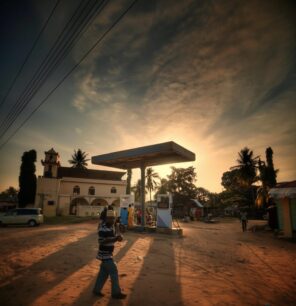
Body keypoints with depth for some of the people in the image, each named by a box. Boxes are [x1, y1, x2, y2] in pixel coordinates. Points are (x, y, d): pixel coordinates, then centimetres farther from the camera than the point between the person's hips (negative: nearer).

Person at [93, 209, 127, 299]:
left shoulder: (111, 226, 5)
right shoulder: (103, 228, -23)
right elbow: (101, 241, -27)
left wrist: (117, 237, -10)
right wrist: (115, 239, -32)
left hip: (108, 253, 9)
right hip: (104, 254, -9)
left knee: (104, 272, 16)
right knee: (114, 271, -3)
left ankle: (97, 290, 30)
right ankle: (116, 292, 9)